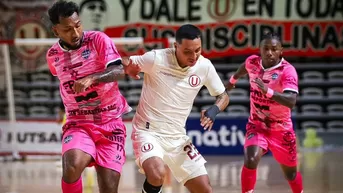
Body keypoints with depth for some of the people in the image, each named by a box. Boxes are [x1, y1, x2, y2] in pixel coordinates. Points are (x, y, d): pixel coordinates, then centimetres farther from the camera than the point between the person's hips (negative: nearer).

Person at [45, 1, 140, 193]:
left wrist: (91, 78, -39)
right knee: (72, 166, -31)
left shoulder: (98, 40, -8)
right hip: (78, 125, 1)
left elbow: (118, 71, -21)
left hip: (111, 124, -1)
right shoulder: (53, 55, 3)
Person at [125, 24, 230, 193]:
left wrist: (214, 110, -15)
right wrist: (127, 65, -31)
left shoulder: (205, 66, -4)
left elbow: (223, 96, 9)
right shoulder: (156, 59, -16)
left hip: (177, 137, 5)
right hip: (148, 132, -5)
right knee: (157, 174, -34)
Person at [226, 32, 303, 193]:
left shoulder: (288, 70, -24)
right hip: (256, 126, 2)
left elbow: (291, 101, -37)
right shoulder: (252, 62, -9)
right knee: (250, 161, -25)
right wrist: (233, 79, 37)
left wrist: (268, 91, -51)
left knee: (290, 172, 14)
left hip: (281, 129, -2)